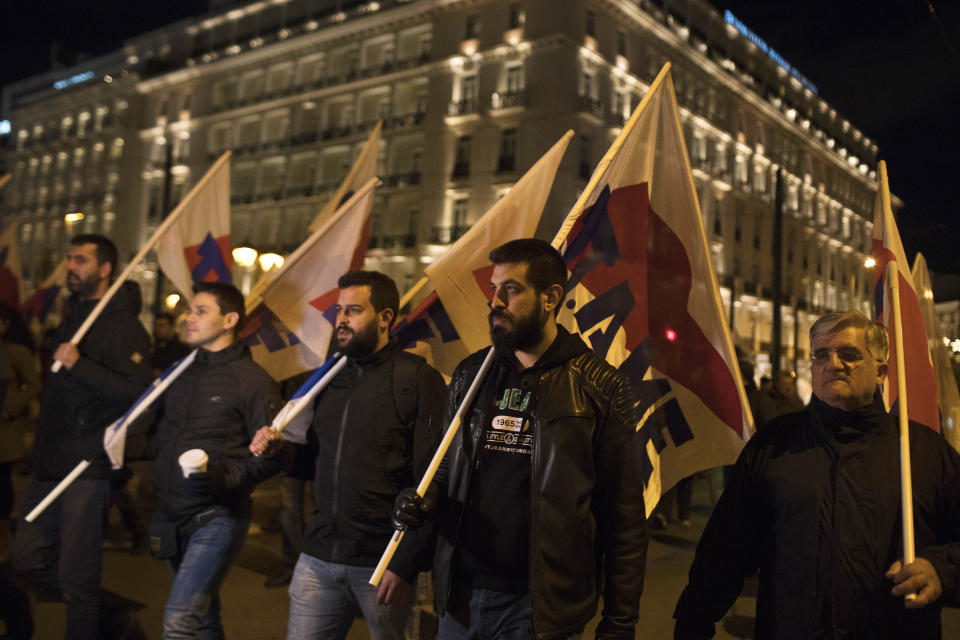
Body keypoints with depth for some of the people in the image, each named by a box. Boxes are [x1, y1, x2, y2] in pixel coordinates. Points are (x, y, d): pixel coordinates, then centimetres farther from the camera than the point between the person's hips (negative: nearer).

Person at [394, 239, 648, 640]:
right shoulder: (470, 375, 6)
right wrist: (422, 500, -4)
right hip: (459, 598, 5)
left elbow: (625, 518, -8)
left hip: (537, 607, -4)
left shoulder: (597, 388, -8)